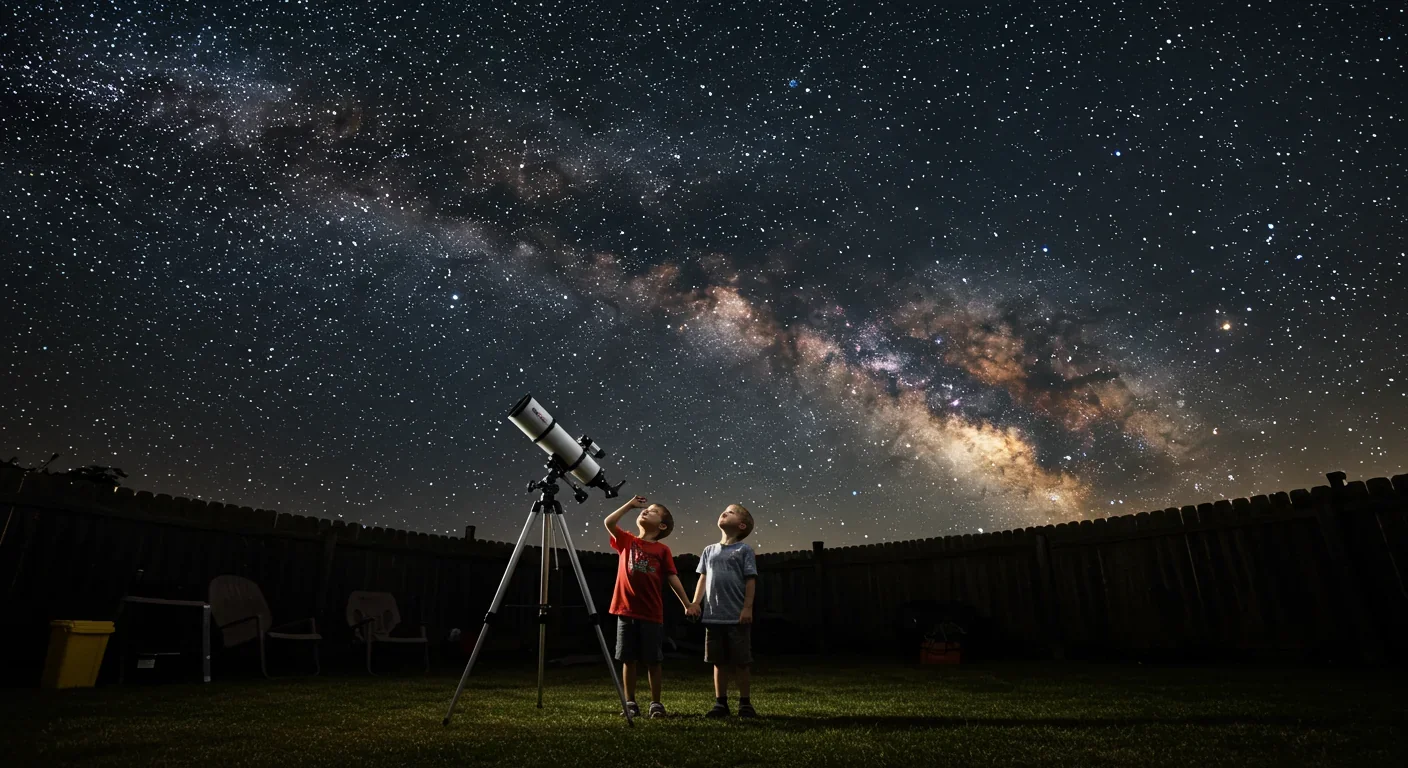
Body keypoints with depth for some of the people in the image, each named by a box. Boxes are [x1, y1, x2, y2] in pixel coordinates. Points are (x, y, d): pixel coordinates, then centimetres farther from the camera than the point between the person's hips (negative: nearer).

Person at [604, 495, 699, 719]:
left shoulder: (662, 550, 2)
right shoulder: (627, 541, 5)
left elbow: (672, 578, 2)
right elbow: (608, 522, -7)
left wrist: (687, 603, -4)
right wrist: (630, 504, -3)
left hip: (652, 614, -1)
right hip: (627, 611, 1)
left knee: (653, 660, 6)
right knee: (629, 660, 8)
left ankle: (656, 703, 18)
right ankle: (630, 703, 20)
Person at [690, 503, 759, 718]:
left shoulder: (744, 550, -2)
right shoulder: (709, 550, 12)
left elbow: (750, 580, -5)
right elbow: (703, 579, 14)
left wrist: (747, 607, -12)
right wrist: (695, 604, 8)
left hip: (737, 617, -4)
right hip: (713, 616, 4)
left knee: (740, 662, 3)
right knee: (719, 662, 10)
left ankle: (745, 703, 15)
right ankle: (721, 703, 19)